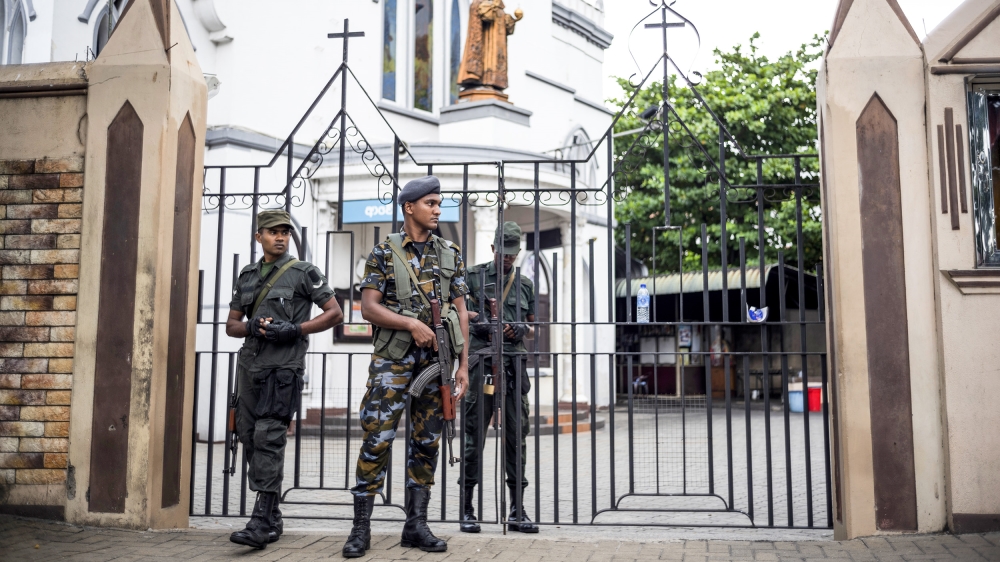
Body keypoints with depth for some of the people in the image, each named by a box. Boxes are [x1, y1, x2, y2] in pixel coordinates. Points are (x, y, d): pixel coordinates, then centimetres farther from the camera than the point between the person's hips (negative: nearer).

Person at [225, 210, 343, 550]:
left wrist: (295, 329, -14)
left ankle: (262, 523, -12)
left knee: (268, 438, -14)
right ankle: (272, 519, 19)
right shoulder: (247, 276, 15)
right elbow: (231, 325, 17)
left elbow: (335, 314, -2)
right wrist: (251, 327, -6)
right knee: (249, 437, 8)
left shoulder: (304, 273, 0)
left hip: (283, 367, -6)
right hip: (249, 365, 6)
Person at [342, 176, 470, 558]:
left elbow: (460, 311, 10)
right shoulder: (384, 252, 1)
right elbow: (368, 307, -6)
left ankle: (416, 524, 15)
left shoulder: (450, 254, 12)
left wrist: (463, 365, 4)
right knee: (377, 438, -6)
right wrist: (412, 324, -17)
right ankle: (361, 527, 3)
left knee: (427, 441, 6)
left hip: (437, 358, 4)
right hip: (394, 357, -3)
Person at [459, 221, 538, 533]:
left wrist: (523, 330, -1)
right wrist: (473, 316, -11)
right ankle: (467, 510, 7)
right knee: (474, 436, -1)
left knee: (516, 437, 4)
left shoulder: (526, 285, 16)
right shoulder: (473, 276, 5)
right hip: (481, 364, -3)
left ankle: (517, 511, 10)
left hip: (513, 365, 4)